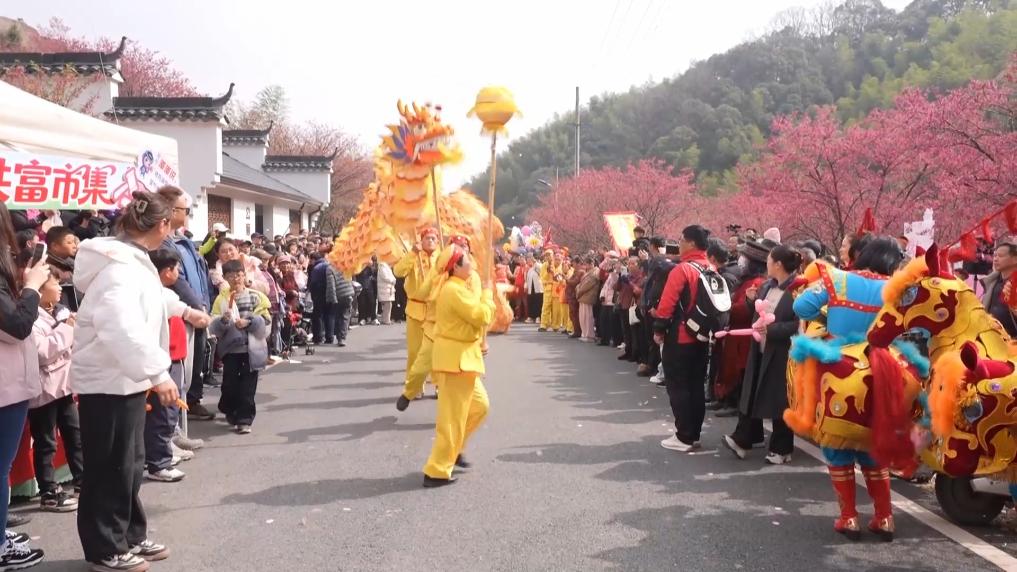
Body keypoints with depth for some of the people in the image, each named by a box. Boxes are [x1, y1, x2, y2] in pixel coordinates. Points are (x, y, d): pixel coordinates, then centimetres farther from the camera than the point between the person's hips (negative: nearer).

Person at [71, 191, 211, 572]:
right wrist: (157, 373, -39)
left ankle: (130, 537, 30)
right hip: (109, 382, -10)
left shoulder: (133, 261, 10)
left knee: (130, 464, 18)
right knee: (111, 469, 2)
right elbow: (122, 328, -39)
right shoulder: (120, 268, -24)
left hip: (124, 379, 10)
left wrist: (185, 311, 46)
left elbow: (153, 296, 32)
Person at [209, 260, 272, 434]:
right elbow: (213, 329, -2)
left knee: (247, 386, 0)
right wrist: (223, 320, -21)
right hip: (230, 348, 1)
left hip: (252, 348, -1)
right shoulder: (221, 299, 3)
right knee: (230, 384, 5)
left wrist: (249, 322, -17)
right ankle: (231, 411, 29)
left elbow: (266, 322, -3)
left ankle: (245, 419, 7)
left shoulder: (256, 296, 1)